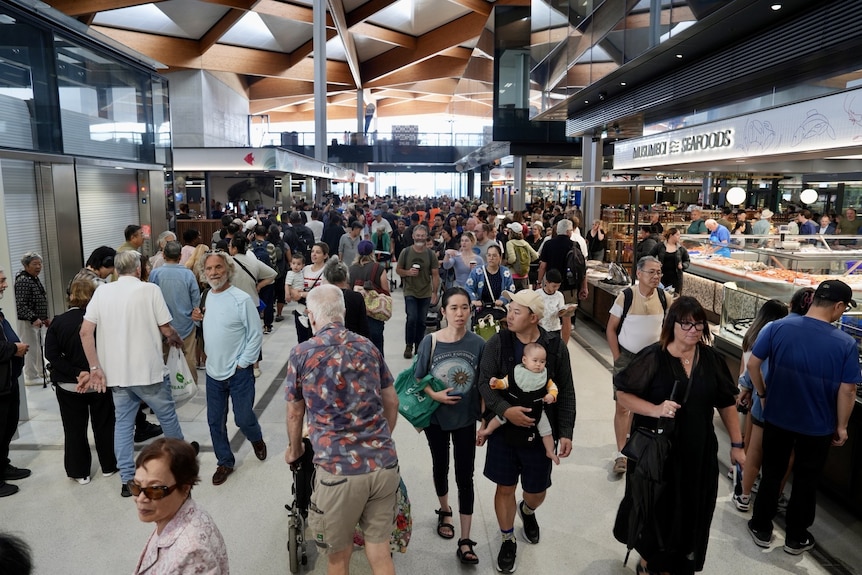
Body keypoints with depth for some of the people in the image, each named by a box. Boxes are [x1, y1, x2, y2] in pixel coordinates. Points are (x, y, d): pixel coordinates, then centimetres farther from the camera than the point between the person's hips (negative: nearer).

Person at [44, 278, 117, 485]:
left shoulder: (58, 322, -5)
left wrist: (75, 373, -14)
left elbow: (51, 354, -12)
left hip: (68, 385, 1)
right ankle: (108, 465, 25)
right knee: (103, 425, 14)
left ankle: (80, 472, 20)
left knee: (74, 429, 12)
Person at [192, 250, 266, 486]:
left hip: (239, 372, -6)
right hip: (213, 372, 6)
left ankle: (257, 440, 39)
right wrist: (201, 318, 2)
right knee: (215, 422, 12)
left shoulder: (241, 299, -17)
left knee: (243, 418, 6)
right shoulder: (209, 295, 4)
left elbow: (256, 335, -14)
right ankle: (225, 462, 31)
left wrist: (242, 364, -14)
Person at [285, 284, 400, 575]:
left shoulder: (301, 354, -1)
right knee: (379, 551, 17)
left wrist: (294, 451, 29)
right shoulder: (368, 347, 8)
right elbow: (392, 402, 15)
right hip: (384, 463, 4)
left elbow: (295, 413, 10)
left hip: (338, 470, -3)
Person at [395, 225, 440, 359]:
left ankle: (419, 347, 21)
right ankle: (408, 346, 5)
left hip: (426, 294, 2)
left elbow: (435, 275, 2)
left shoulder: (430, 254, 0)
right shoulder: (405, 252, -2)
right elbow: (398, 269, 6)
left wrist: (435, 293, -3)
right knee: (412, 318, -13)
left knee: (421, 321, 7)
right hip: (410, 292, -1)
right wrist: (408, 272, -15)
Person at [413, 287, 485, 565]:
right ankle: (445, 511, 49)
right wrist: (435, 395, -22)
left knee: (464, 477, 4)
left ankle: (465, 542, 16)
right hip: (436, 418, 1)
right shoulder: (430, 341, -15)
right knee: (440, 468, 21)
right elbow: (418, 379, -6)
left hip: (466, 419, 0)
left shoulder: (478, 343, -14)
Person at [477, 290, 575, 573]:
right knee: (505, 487, 10)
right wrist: (504, 410, -27)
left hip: (541, 433, 1)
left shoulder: (555, 346, -8)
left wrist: (565, 432, -7)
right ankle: (508, 540, 35)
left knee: (537, 491, 15)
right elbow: (485, 382, -11)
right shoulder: (497, 343, -9)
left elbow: (566, 393, -3)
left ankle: (527, 511, 52)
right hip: (503, 430, 0)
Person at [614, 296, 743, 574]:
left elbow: (726, 403, 8)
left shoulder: (712, 359, -1)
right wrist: (656, 410, -26)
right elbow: (622, 394, -12)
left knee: (691, 515, 13)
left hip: (698, 451, 4)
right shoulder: (652, 357, -15)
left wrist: (737, 444, 9)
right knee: (655, 512, 12)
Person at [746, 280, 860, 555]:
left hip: (776, 418, 1)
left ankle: (761, 528, 31)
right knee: (806, 481, 17)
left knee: (771, 473, 18)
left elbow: (752, 364, -8)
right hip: (817, 426, -1)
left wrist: (763, 393, 8)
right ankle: (796, 538, 33)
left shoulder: (778, 327, -14)